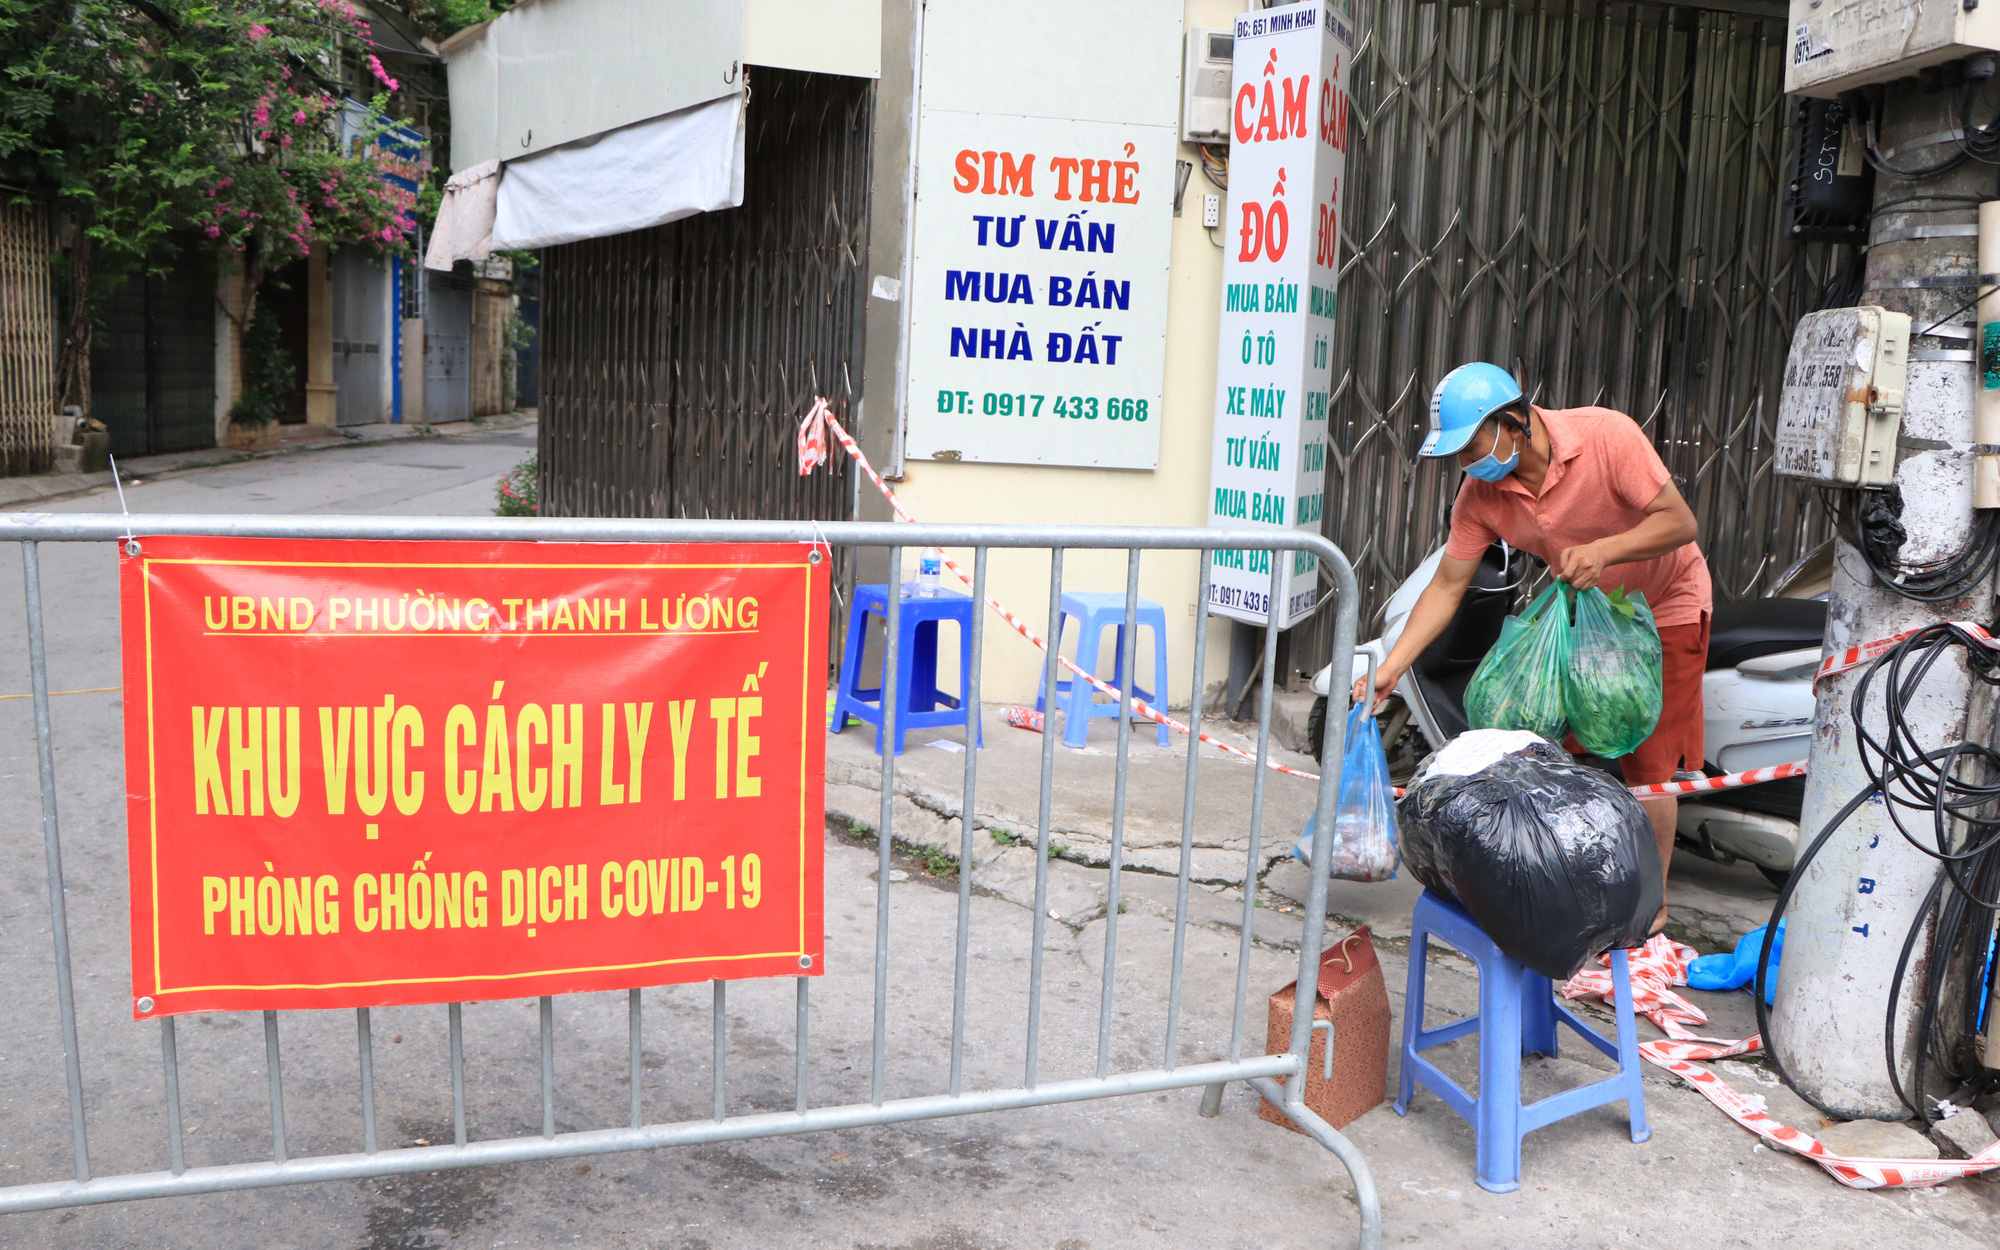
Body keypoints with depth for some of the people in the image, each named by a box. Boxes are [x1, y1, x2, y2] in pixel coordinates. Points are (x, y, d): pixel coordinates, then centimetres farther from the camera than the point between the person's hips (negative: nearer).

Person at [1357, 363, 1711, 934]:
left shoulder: (1607, 435, -29)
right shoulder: (1481, 493, -16)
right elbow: (1446, 585, -11)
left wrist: (1604, 550, -44)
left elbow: (1680, 522, -26)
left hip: (1664, 605, -5)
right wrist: (1389, 669, -17)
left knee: (1648, 763, -6)